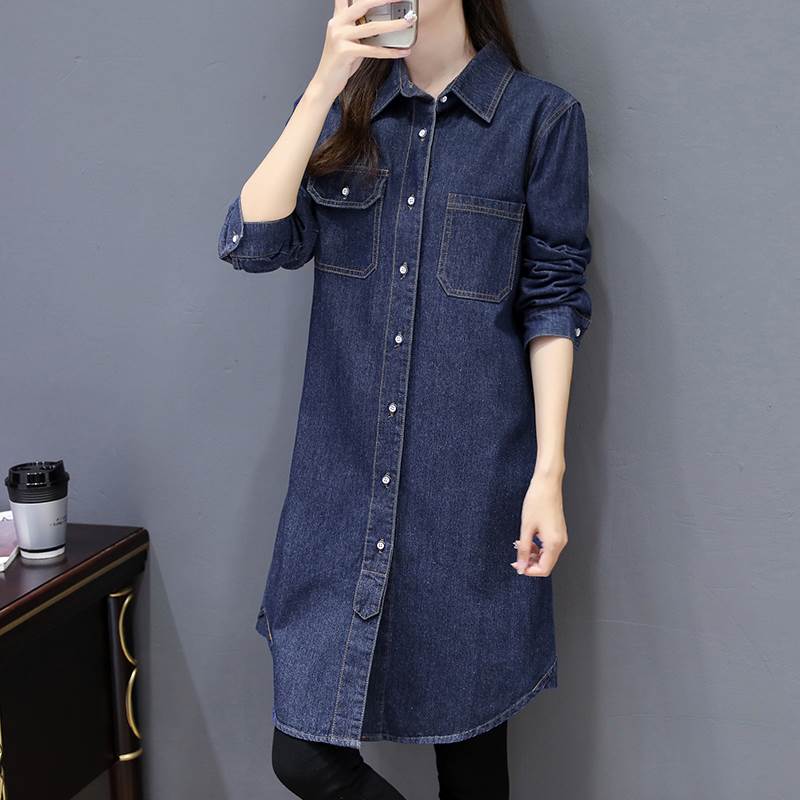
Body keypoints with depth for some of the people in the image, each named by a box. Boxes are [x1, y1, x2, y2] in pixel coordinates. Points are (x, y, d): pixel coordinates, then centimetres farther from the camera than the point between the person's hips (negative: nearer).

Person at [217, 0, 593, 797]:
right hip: (344, 481, 3)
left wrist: (549, 473, -7)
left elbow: (553, 301, -1)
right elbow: (252, 243, -5)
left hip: (473, 484, -2)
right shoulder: (343, 110, 9)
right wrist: (324, 86, -11)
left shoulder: (541, 116, 0)